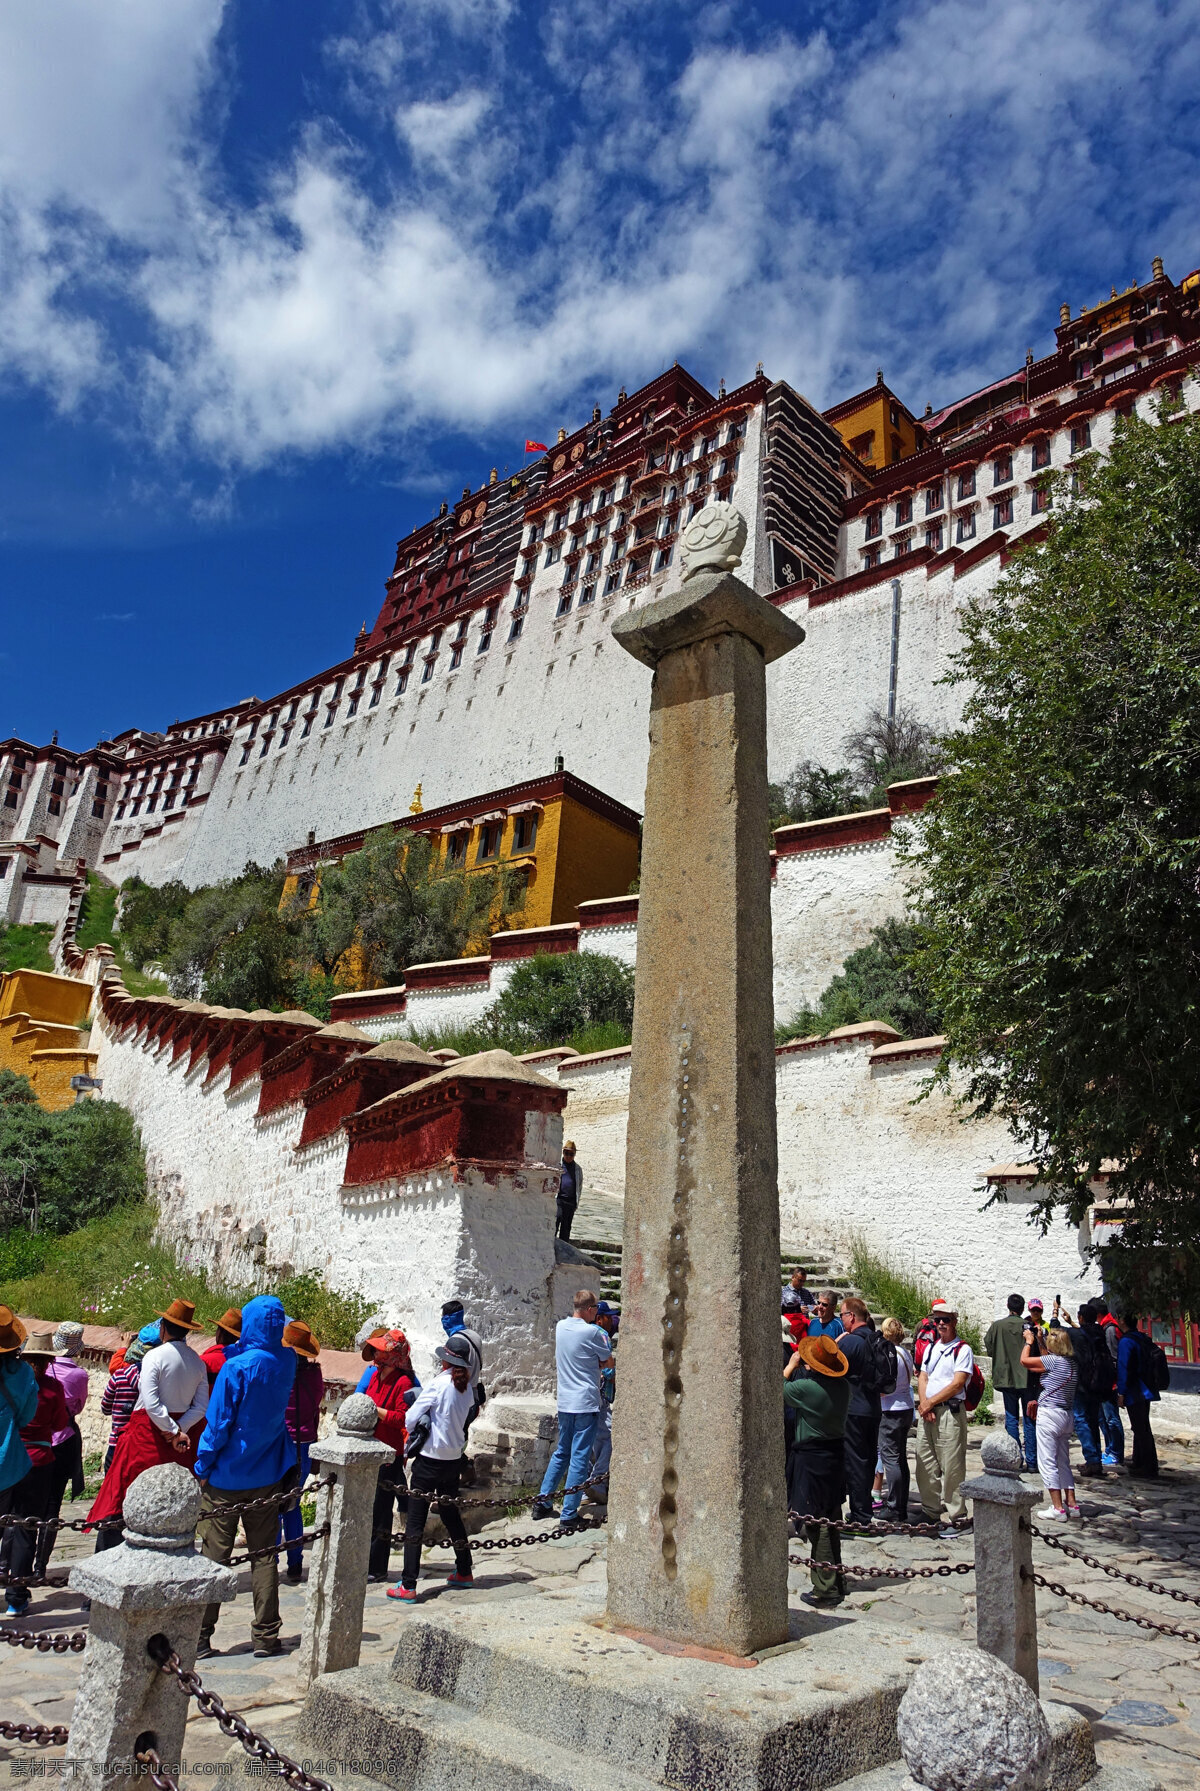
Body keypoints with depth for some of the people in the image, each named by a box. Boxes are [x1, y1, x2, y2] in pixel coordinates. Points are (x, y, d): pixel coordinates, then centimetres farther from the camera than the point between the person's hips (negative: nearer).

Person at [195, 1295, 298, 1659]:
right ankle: (266, 1637, 16)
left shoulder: (237, 1368, -18)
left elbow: (218, 1423, -14)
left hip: (227, 1478, -4)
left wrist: (203, 1466, -5)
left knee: (214, 1556, 7)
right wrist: (235, 1347, 1)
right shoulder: (287, 1363, -4)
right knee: (265, 1557, 11)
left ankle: (200, 1637, 13)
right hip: (269, 1476, 4)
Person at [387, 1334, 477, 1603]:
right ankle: (464, 1571, 32)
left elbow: (409, 1419, -15)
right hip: (454, 1459, 7)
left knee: (415, 1522, 0)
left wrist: (414, 1431, 7)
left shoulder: (438, 1385, -17)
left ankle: (408, 1586, 2)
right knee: (450, 1514, 22)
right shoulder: (467, 1387, 2)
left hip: (430, 1460, -6)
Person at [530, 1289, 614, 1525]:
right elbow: (609, 1362, -2)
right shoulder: (592, 1332, -15)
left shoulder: (560, 1326, 5)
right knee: (580, 1457, 0)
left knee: (561, 1453, 19)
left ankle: (542, 1502, 21)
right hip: (586, 1402, -7)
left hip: (564, 1401, 7)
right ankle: (569, 1513, 2)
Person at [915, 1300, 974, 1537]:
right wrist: (923, 1403, -5)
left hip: (950, 1413, -7)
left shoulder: (963, 1349, -5)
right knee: (925, 1465, 11)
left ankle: (955, 1518, 4)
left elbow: (957, 1384, -12)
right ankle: (930, 1514, 22)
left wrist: (930, 1403, -11)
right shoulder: (930, 1348, 16)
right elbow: (923, 1378, 13)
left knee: (951, 1469, -5)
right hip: (927, 1412, 7)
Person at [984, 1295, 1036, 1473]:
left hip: (1007, 1378, 1)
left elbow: (989, 1350, 2)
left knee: (1011, 1419, 9)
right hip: (1027, 1378, -1)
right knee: (1029, 1420, 7)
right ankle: (1031, 1462, 7)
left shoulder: (997, 1326, -4)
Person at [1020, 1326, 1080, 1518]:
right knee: (1063, 1462, 18)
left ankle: (1058, 1508, 1)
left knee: (1047, 1462, -1)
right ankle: (1071, 1504, 20)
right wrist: (1040, 1341, 21)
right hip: (1067, 1415, 8)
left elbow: (1024, 1360, -10)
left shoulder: (1053, 1360, -17)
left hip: (1049, 1414, -8)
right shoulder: (1071, 1362, 6)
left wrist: (1029, 1341, 3)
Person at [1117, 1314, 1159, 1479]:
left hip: (1134, 1392, -9)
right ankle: (1138, 1463, 28)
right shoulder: (1141, 1340, 11)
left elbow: (1123, 1368, -18)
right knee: (1141, 1428, 17)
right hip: (1145, 1391, 9)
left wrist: (1121, 1392, -14)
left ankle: (1150, 1469, -3)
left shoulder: (1125, 1341, -16)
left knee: (1141, 1430, -5)